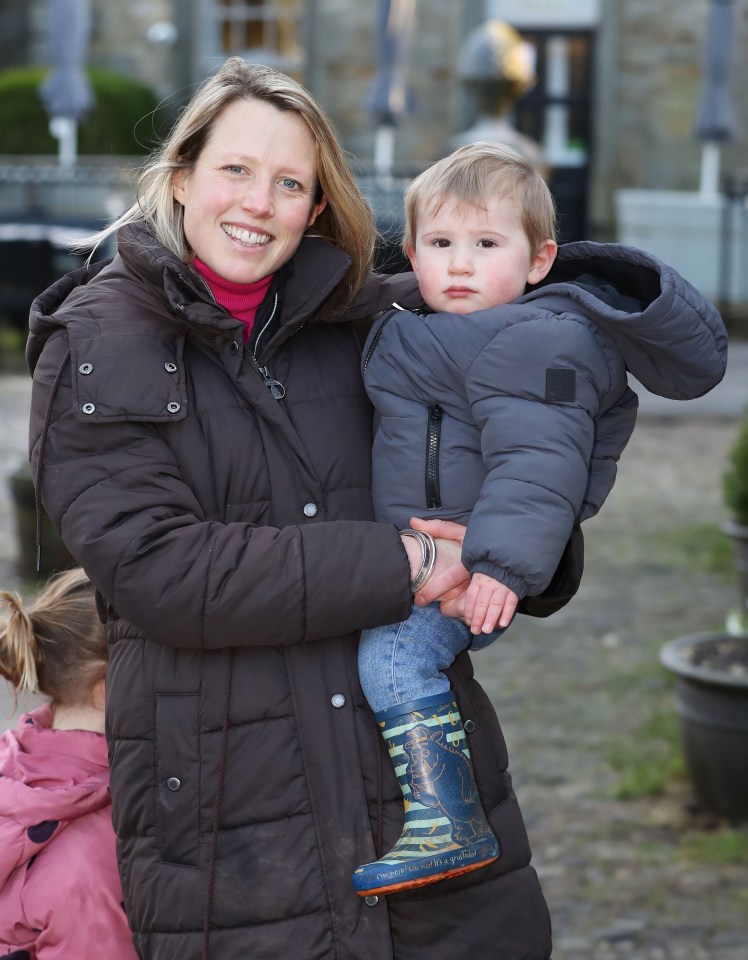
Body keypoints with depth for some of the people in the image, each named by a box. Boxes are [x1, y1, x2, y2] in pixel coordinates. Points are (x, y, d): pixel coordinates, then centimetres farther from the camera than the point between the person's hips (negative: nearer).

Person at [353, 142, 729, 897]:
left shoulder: (537, 343, -18)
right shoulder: (443, 333, 17)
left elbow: (536, 461, -26)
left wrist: (505, 562, -32)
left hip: (472, 571, -12)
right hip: (427, 553, 12)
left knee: (392, 654, -24)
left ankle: (447, 827, -22)